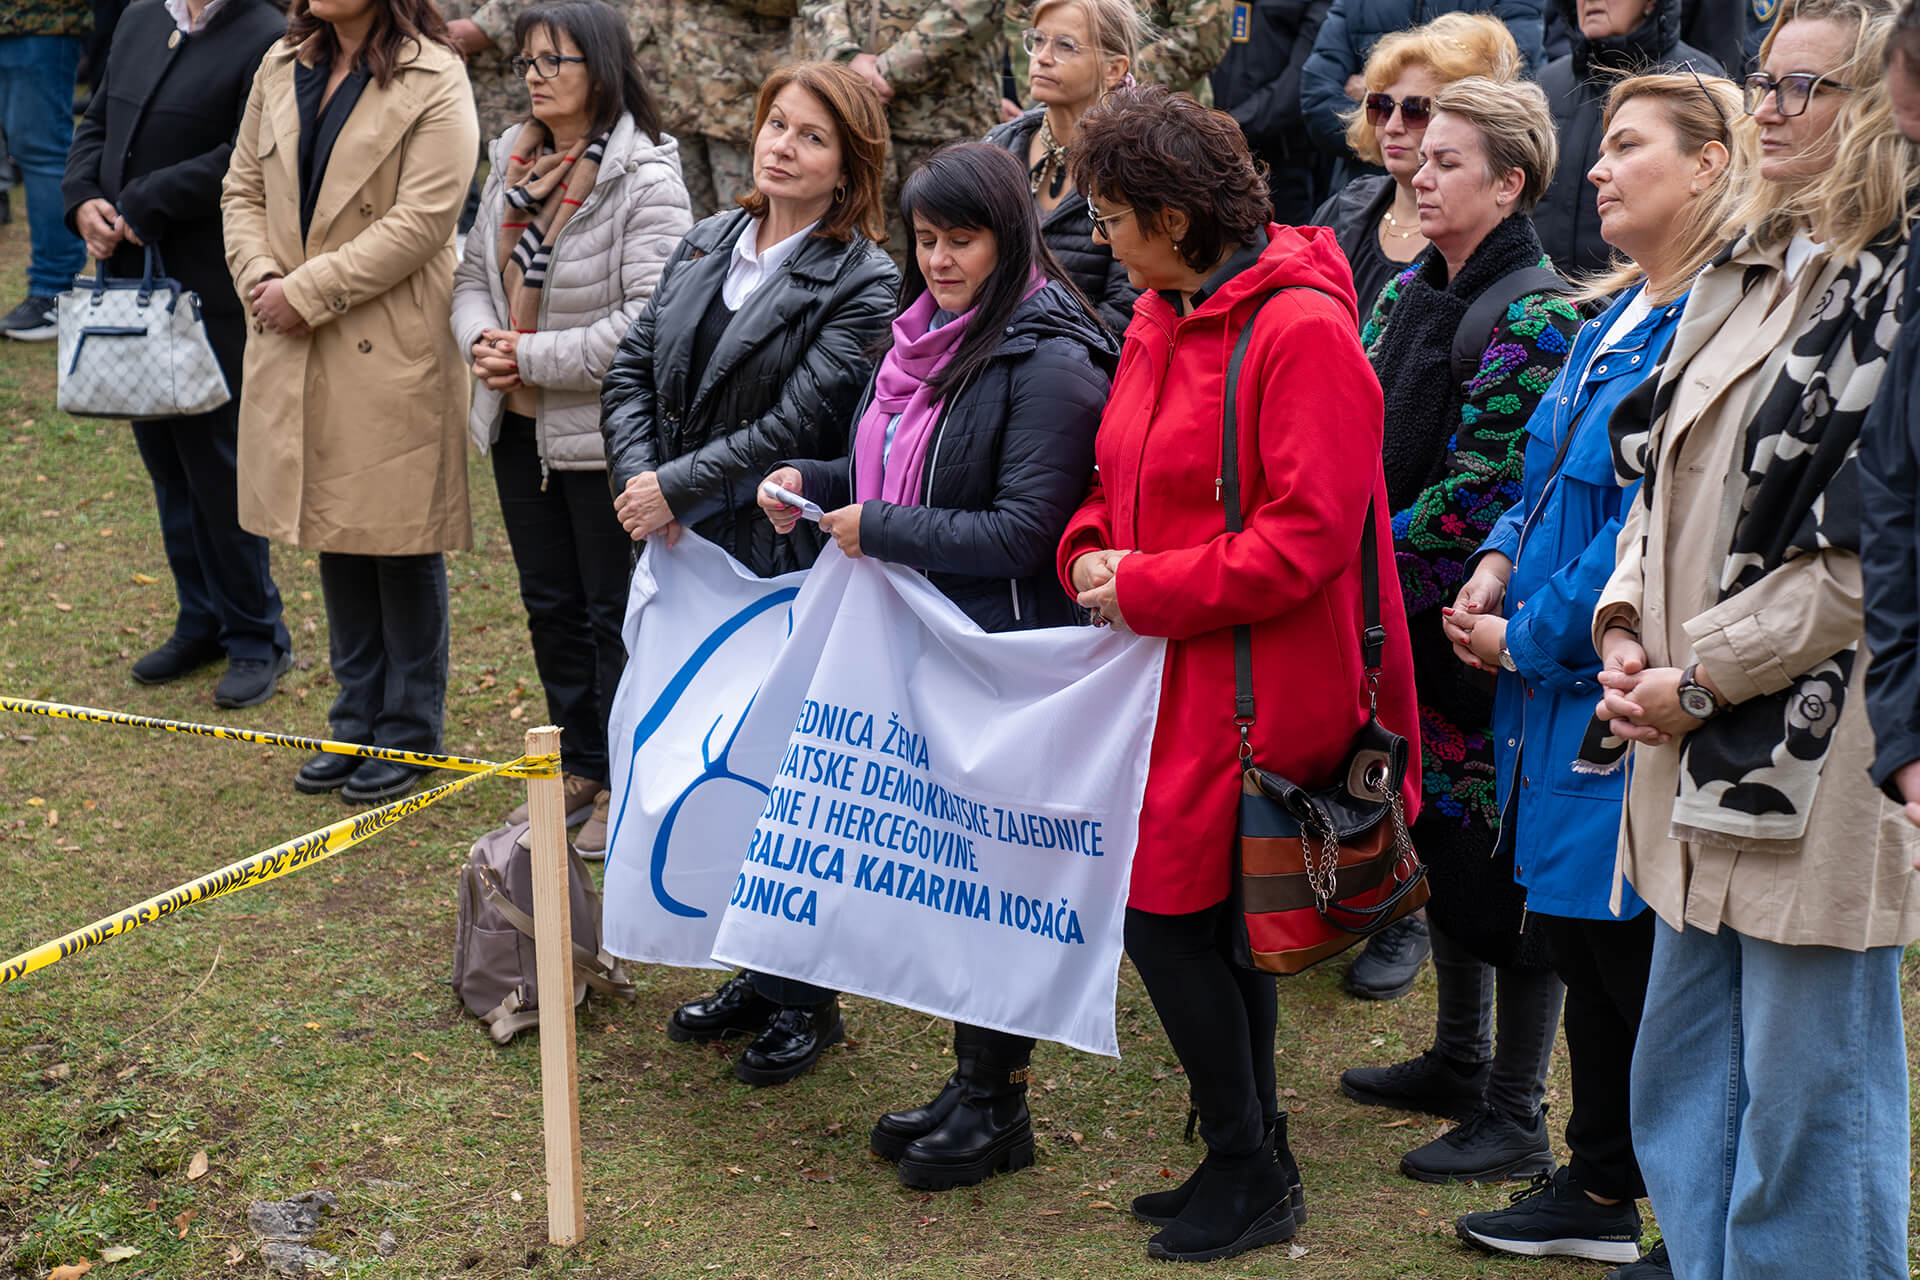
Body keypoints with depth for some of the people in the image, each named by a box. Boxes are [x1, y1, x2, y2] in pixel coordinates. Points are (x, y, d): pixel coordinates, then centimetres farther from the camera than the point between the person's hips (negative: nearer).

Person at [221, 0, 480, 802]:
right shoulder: (282, 69, 10)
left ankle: (408, 733, 16)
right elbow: (243, 188, 14)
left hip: (392, 350, -6)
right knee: (334, 537, 14)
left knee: (401, 543, 3)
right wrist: (261, 277, -5)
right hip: (295, 351, 6)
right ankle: (358, 724, 26)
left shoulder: (434, 83, -10)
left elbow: (421, 221, -17)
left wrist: (306, 291, -17)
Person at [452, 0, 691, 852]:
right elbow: (475, 271, 15)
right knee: (551, 606, 17)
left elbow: (650, 320, -23)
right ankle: (580, 772, 32)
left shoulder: (645, 179, -16)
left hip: (602, 435, -8)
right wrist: (482, 339, -7)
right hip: (519, 428, 8)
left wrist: (535, 357, -19)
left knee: (616, 614, 3)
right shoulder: (514, 163, 7)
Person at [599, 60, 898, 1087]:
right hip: (686, 555, 6)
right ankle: (753, 973, 31)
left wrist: (676, 488, -15)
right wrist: (638, 478, -8)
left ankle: (804, 998, 19)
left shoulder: (860, 282, -11)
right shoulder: (707, 244, 9)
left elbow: (793, 425, -18)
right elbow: (632, 366, 8)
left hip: (784, 566, -6)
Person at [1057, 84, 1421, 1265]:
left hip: (1252, 679, -9)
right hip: (1178, 667, 9)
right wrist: (1093, 553, -2)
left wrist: (1145, 590, -17)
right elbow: (1124, 479, 20)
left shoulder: (1301, 328, -18)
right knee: (1217, 920, 15)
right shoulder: (1160, 316, 10)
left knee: (1167, 913, -5)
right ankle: (1253, 1162, 29)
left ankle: (1252, 1174, 10)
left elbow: (1309, 535, -22)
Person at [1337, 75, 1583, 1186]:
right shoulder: (1411, 293, 11)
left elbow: (1488, 487, -19)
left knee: (1508, 858, -1)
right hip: (1415, 618, 9)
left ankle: (1516, 1118, 9)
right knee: (1443, 837, 19)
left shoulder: (1534, 316, -15)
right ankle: (1460, 1060, 34)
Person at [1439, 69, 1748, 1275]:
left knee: (1638, 955, -1)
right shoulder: (1617, 315, 14)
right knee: (1582, 935, 17)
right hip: (1560, 677, 10)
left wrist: (1531, 634, -14)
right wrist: (1502, 558, 2)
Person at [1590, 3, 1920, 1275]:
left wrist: (1706, 675, -14)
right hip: (1707, 755, 9)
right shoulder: (1750, 272, 14)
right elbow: (1667, 474, 18)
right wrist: (1628, 624, 2)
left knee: (1808, 1102, 3)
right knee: (1684, 1095, 18)